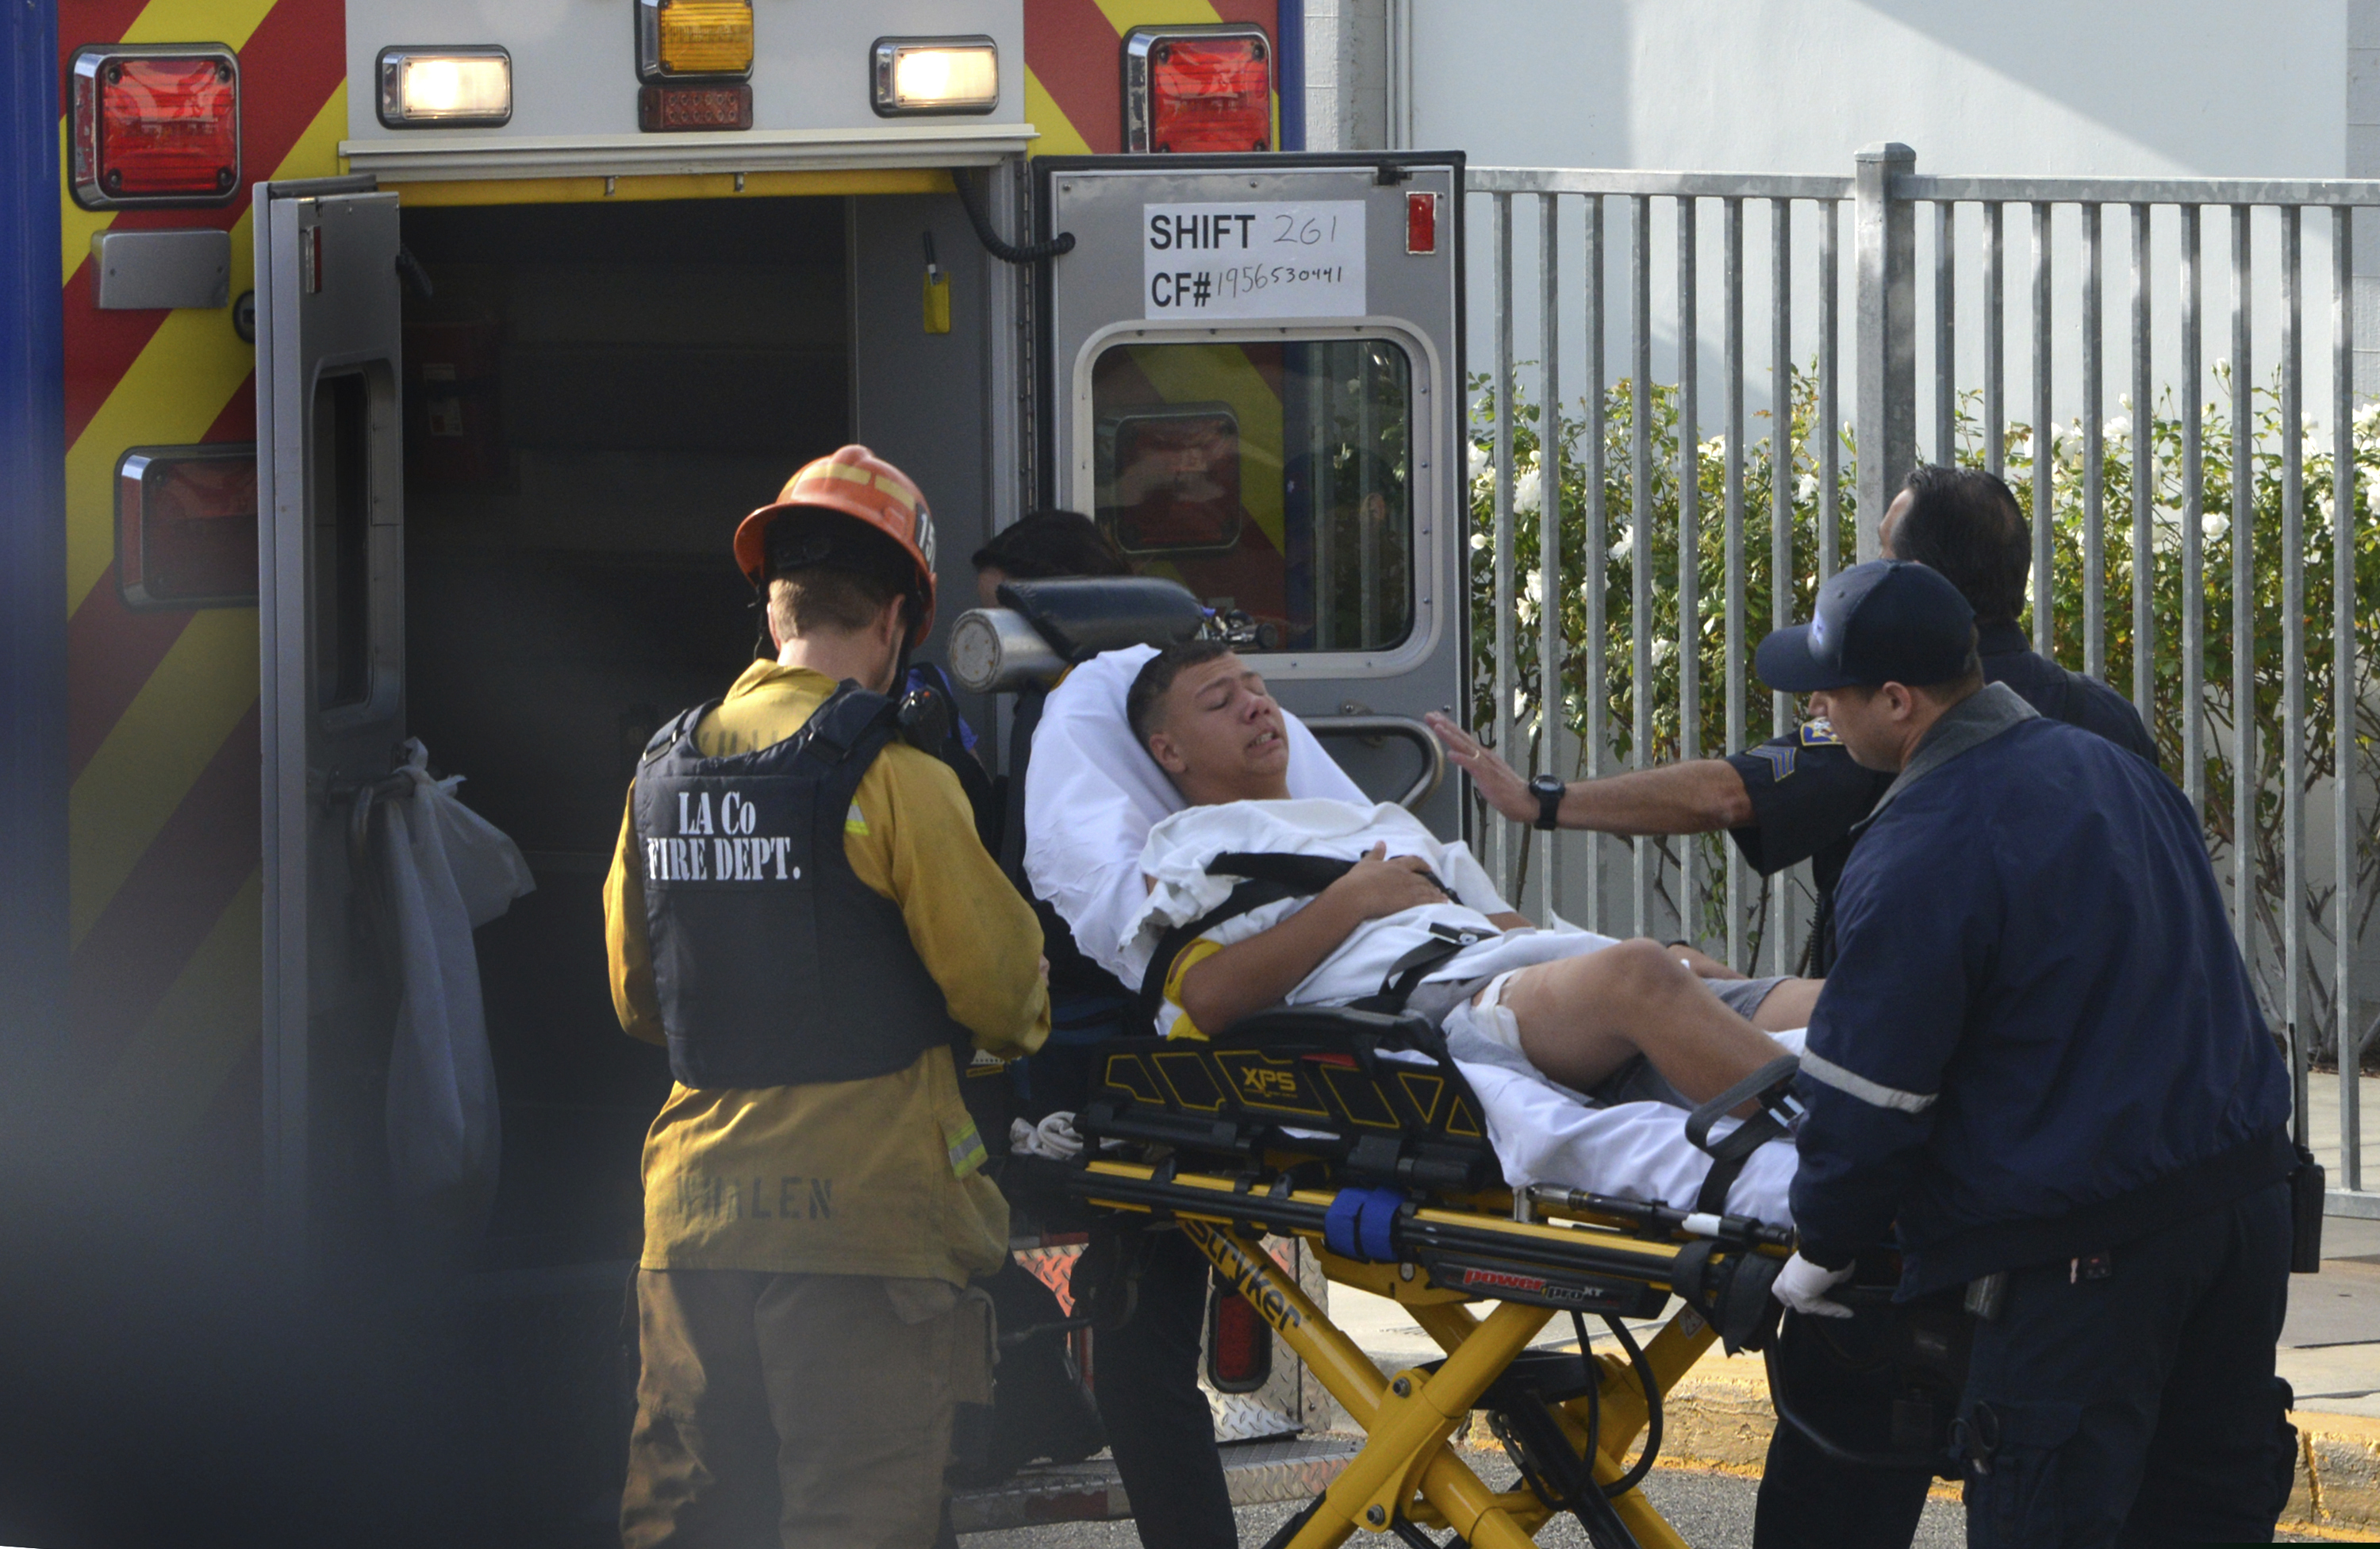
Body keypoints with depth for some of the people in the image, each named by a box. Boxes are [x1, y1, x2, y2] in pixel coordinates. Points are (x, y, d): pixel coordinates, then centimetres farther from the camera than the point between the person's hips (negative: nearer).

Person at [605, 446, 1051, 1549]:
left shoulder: (662, 775, 8)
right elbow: (1001, 991, -8)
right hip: (858, 1214, -6)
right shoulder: (892, 782, -11)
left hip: (692, 1219, 6)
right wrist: (1024, 1021, 15)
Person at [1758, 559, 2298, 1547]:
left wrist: (1822, 1251, 5)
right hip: (2246, 1195, 8)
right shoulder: (2108, 766, 11)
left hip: (2086, 1252, -8)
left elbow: (1867, 1094, -12)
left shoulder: (1915, 859, -16)